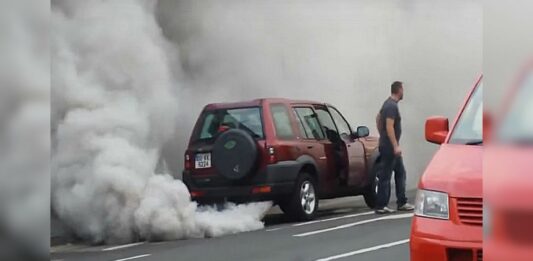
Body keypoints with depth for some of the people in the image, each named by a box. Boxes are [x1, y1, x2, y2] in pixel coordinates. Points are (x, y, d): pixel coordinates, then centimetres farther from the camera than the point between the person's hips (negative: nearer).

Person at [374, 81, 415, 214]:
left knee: (400, 173, 14)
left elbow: (378, 118, 24)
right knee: (385, 176, -6)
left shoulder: (388, 104, 13)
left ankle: (402, 203, 17)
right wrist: (396, 146, -25)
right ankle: (381, 206, -2)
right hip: (389, 147, -10)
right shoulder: (392, 106, -18)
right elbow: (389, 127, -24)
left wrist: (382, 135, 27)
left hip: (389, 146, 10)